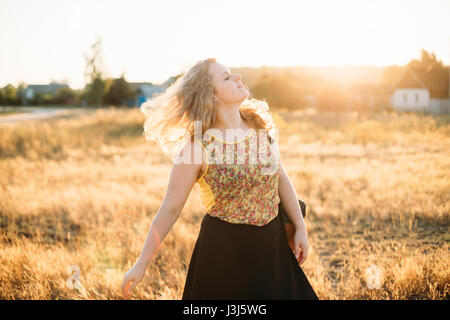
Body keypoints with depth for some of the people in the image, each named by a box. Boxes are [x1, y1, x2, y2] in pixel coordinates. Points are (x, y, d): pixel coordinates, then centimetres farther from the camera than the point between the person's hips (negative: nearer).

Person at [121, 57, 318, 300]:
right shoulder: (197, 147, -15)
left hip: (271, 244, 5)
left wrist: (300, 228, 9)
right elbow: (170, 209, -12)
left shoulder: (260, 125, 0)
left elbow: (281, 179, 10)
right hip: (223, 249, -5)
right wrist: (142, 264, -11)